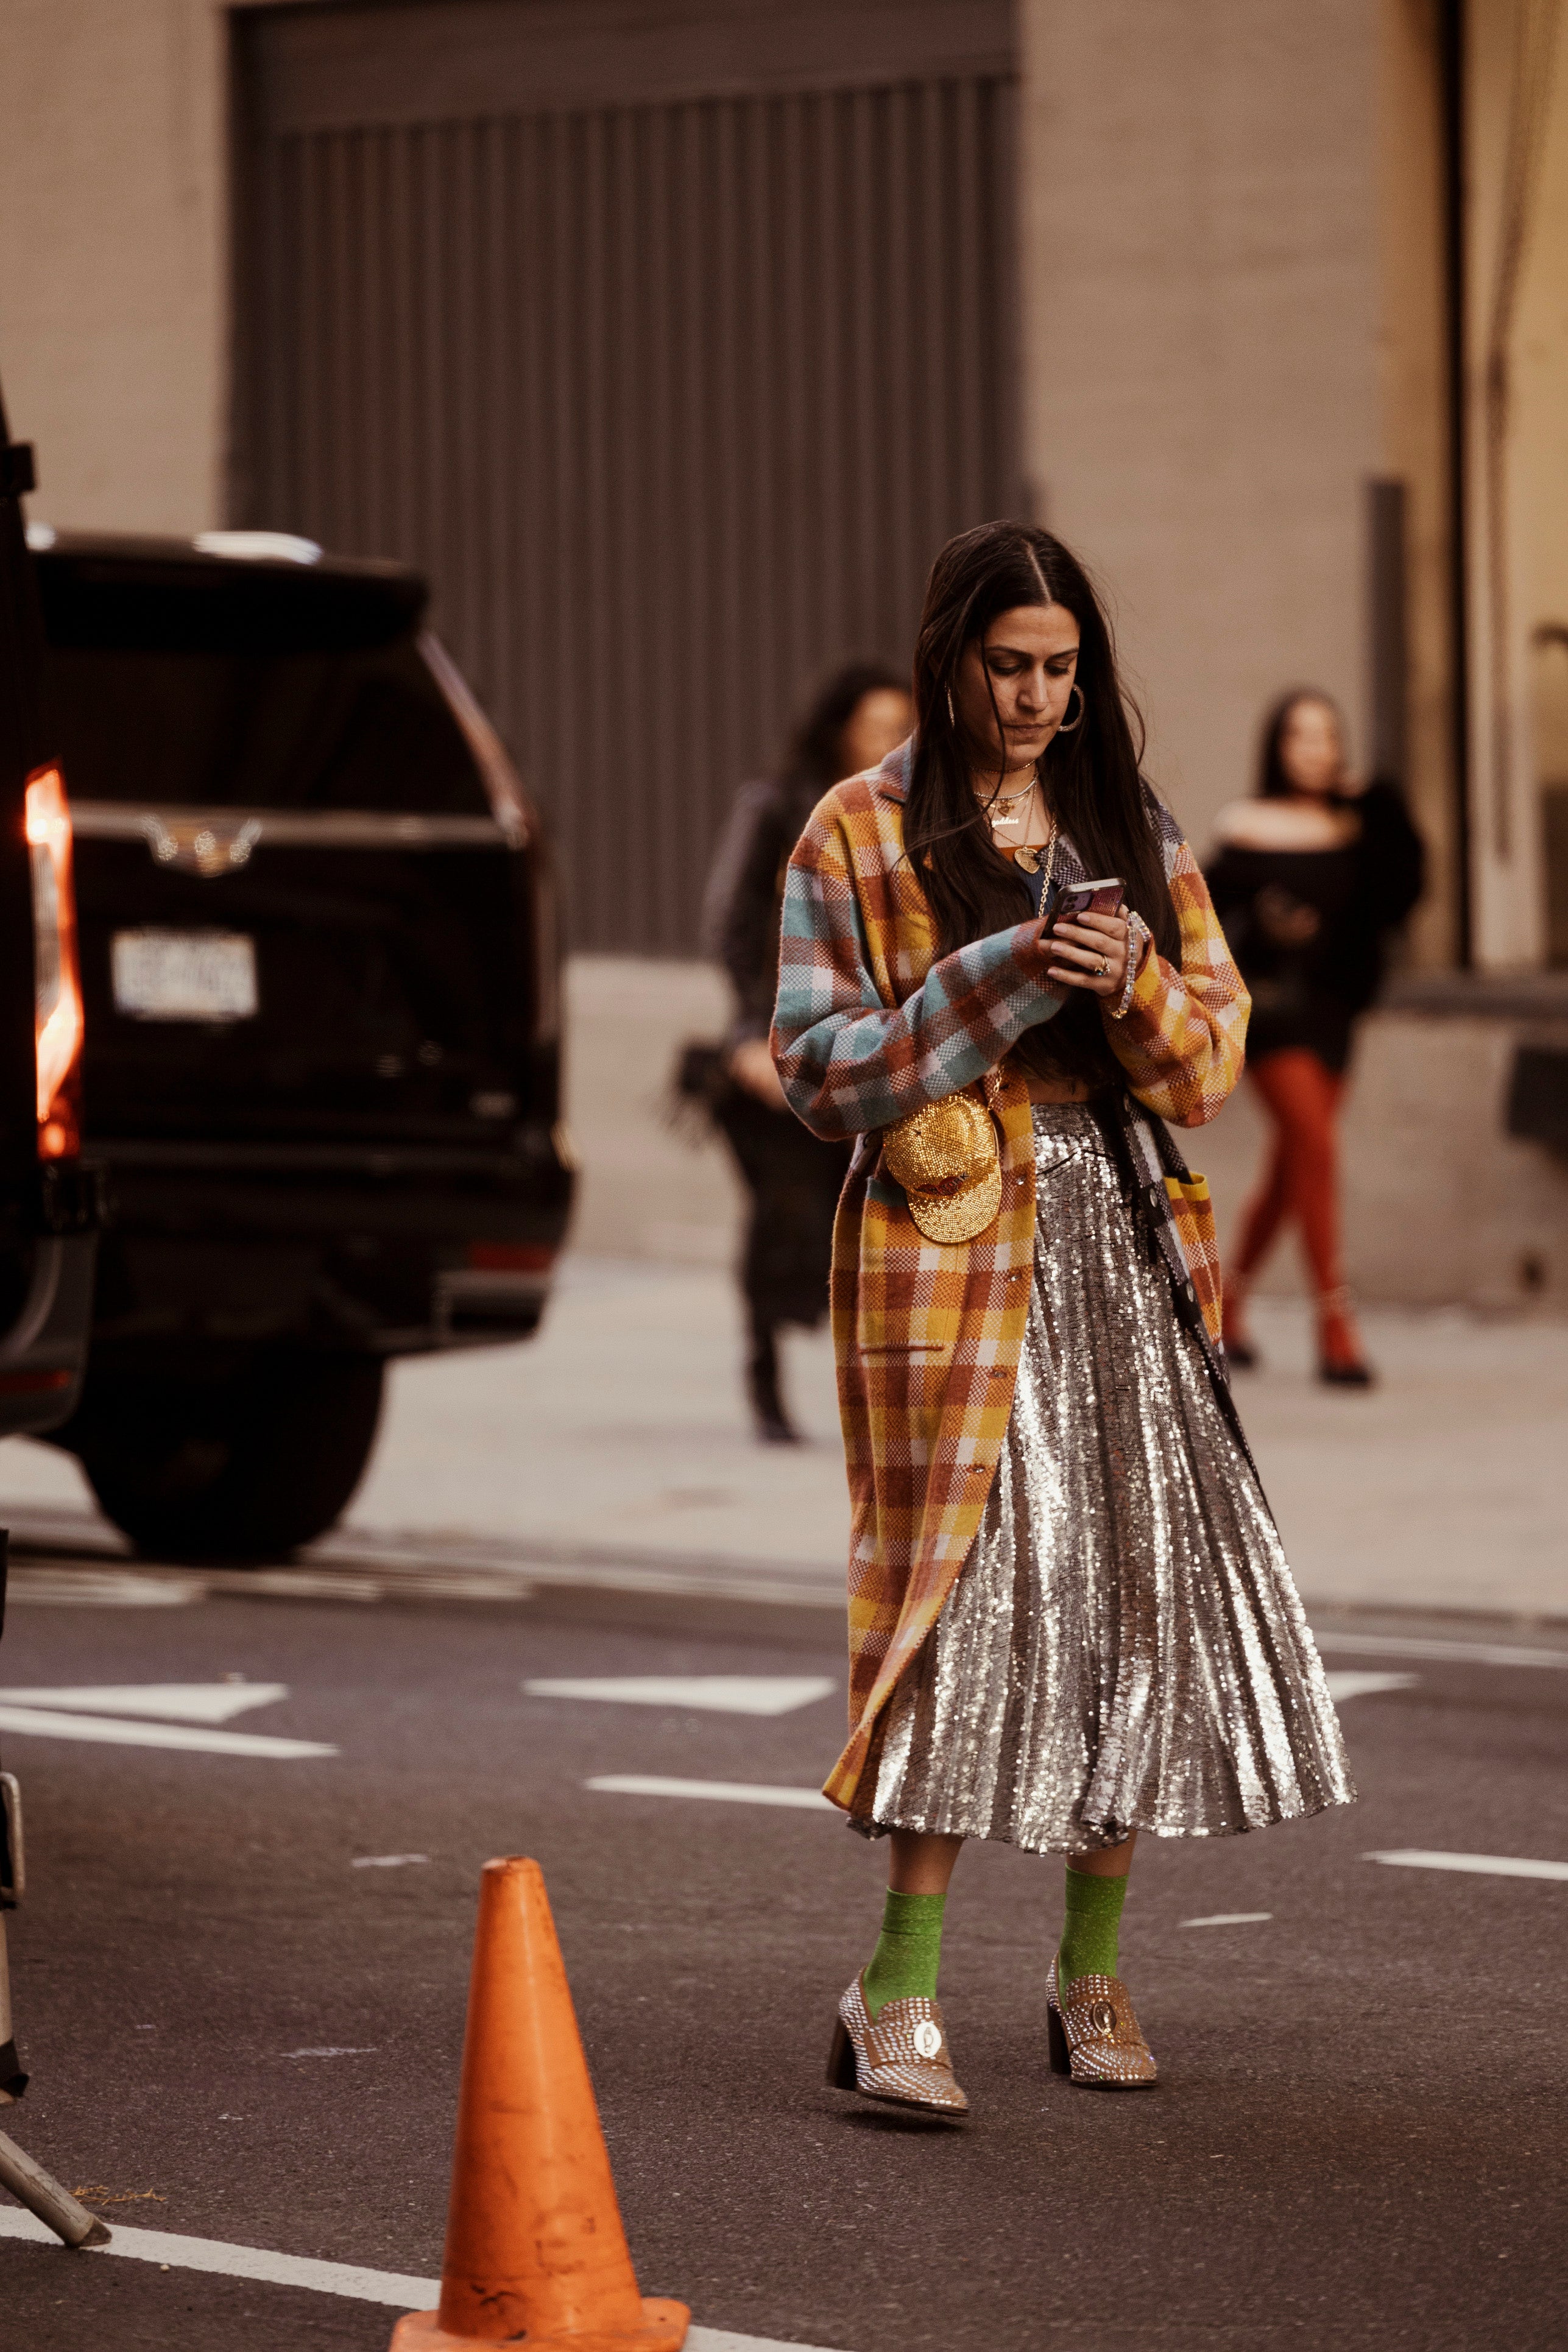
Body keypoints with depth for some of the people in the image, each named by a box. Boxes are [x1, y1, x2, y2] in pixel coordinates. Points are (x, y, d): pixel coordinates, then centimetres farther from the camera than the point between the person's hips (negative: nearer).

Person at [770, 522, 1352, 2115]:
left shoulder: (1129, 829, 15)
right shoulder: (860, 836, 2)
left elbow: (1213, 1055, 11)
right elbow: (819, 1066, -5)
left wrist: (1139, 987, -10)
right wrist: (1002, 979, -16)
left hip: (1127, 1248, 5)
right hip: (952, 1246, -5)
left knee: (1141, 1582, 1)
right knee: (970, 1580, -13)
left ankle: (1091, 1975, 13)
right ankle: (895, 1998, -12)